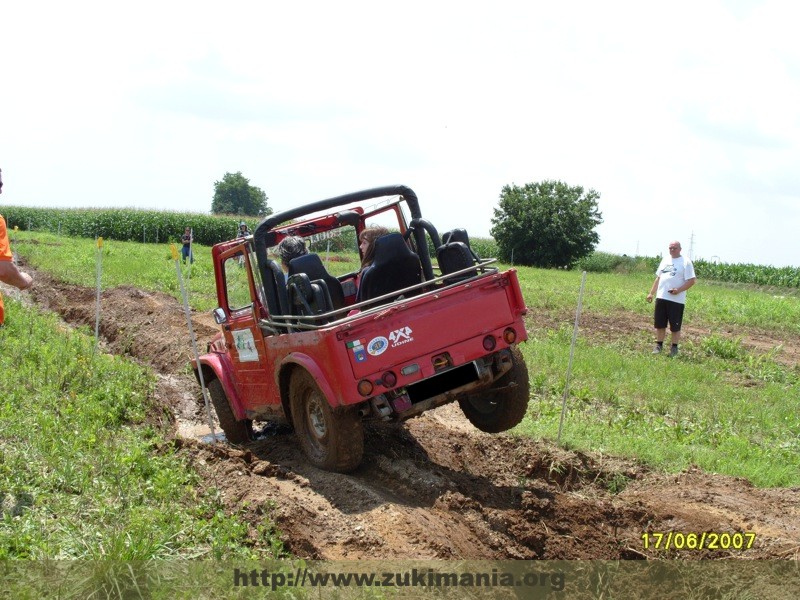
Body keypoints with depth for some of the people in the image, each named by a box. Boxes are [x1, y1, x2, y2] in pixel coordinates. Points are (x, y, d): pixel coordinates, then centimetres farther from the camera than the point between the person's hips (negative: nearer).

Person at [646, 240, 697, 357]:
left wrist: (678, 290, -20)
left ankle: (674, 348, 12)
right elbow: (658, 278, 21)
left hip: (676, 299, -5)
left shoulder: (686, 262, -4)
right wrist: (651, 293, 16)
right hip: (661, 298, 5)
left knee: (675, 326, 2)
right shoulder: (665, 260, 15)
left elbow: (692, 281, -9)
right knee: (659, 324, 8)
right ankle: (659, 345, 19)